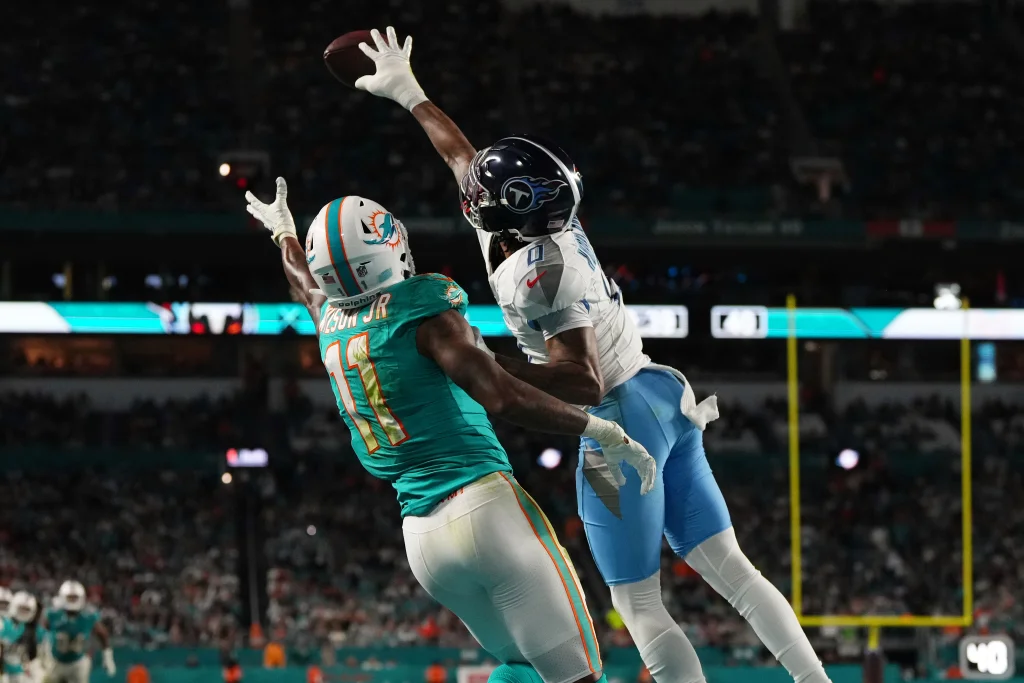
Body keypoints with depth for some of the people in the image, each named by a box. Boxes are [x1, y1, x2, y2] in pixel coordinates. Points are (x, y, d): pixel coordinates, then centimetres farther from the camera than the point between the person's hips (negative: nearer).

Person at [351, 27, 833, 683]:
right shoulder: (553, 228, 4)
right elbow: (466, 159, 22)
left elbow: (584, 382, -25)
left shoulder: (541, 273, -21)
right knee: (730, 568, 9)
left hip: (619, 428, -9)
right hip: (663, 400, 9)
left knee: (640, 605, -2)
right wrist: (409, 94, 31)